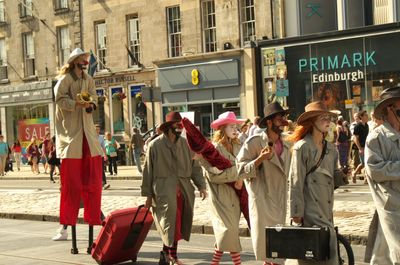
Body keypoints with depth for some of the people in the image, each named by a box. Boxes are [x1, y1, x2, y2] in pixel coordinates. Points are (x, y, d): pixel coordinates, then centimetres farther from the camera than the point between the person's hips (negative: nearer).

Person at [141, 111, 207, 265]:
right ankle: (170, 252, -14)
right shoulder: (155, 145, -2)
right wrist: (147, 194, 0)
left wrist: (201, 186, -1)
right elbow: (148, 170, 1)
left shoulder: (185, 144, 10)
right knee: (170, 217, -22)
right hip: (163, 187, -5)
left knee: (177, 223, 8)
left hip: (183, 188, 5)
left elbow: (194, 166, 11)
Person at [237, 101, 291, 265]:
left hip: (281, 202, 6)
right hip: (262, 201, -6)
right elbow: (240, 170, -12)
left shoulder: (286, 146, 12)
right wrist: (259, 159, -23)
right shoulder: (254, 142, -9)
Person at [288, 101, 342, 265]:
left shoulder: (331, 148, 14)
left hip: (326, 207, 7)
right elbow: (295, 182, -9)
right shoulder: (302, 147, -7)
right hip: (310, 208, -7)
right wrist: (296, 212, -12)